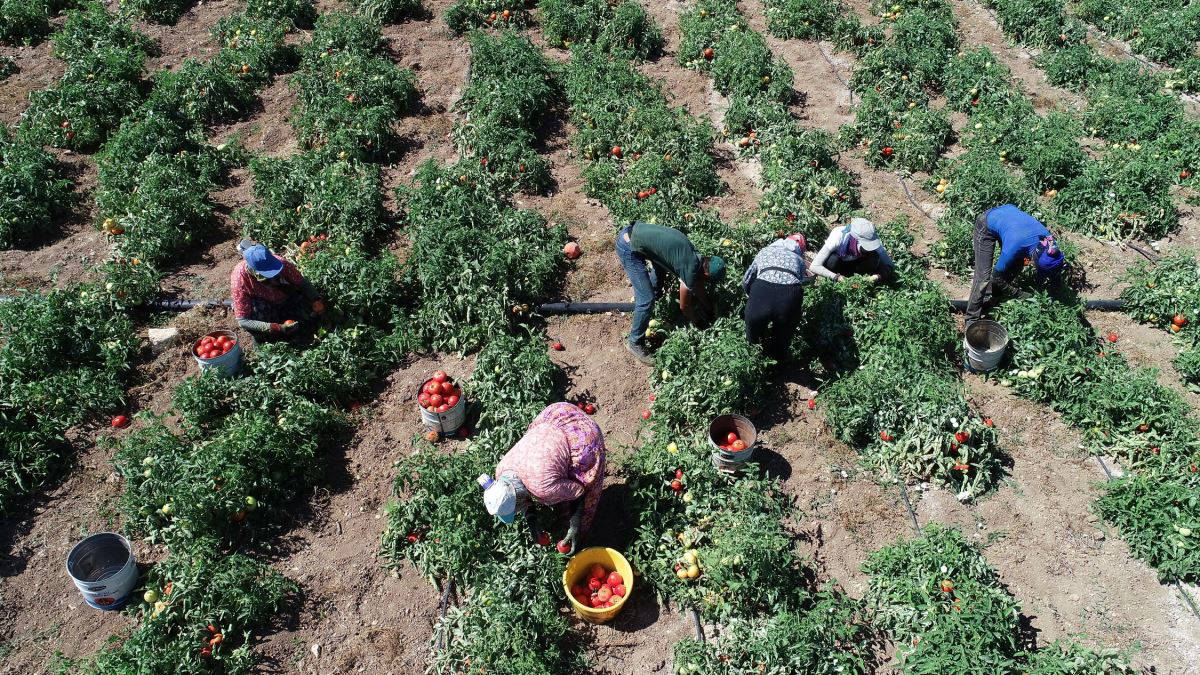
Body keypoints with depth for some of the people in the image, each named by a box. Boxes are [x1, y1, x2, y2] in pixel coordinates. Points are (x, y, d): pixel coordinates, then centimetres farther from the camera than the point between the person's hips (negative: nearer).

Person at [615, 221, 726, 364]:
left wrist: (709, 310, 36)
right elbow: (684, 306, 2)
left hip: (632, 230, 10)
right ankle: (635, 343, 12)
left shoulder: (694, 255, 10)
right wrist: (697, 322, 20)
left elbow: (698, 286, 28)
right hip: (628, 248, -9)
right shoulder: (691, 269, -13)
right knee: (647, 299, -6)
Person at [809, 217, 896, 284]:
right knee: (833, 260, -37)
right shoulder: (838, 238, -39)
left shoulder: (873, 241, -30)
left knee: (873, 259, -29)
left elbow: (889, 266, -21)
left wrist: (878, 276, -41)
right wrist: (836, 277, -49)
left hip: (854, 261, 2)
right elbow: (814, 267, -39)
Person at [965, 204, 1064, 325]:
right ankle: (972, 321, -4)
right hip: (986, 226, -6)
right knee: (984, 277, -12)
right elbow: (997, 276, -21)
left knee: (1017, 265, 2)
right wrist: (1018, 294, -14)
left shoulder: (1048, 238, -24)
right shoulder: (1014, 247, -39)